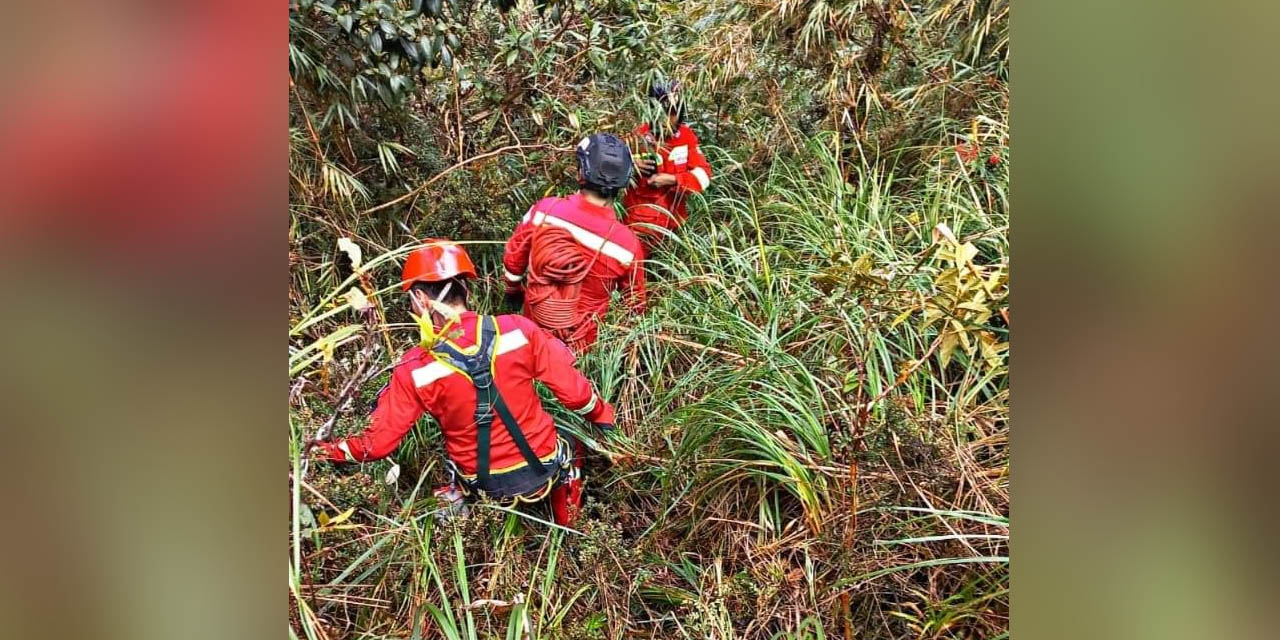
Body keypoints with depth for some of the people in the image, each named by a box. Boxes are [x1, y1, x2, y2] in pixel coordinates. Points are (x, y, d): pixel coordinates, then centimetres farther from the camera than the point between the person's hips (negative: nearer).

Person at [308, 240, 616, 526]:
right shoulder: (517, 330, -19)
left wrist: (328, 450, 10)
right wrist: (603, 416, 8)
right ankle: (567, 532, 39)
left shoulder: (414, 370, -18)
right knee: (569, 443, 35)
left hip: (484, 486, 2)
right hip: (543, 470, -1)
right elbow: (573, 390, -12)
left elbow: (379, 441, -9)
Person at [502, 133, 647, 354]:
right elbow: (635, 305, -8)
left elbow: (513, 258, -2)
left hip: (533, 324, 3)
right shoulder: (627, 244, -24)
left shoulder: (544, 209, -18)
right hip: (578, 344, -2)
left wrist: (513, 290, 19)